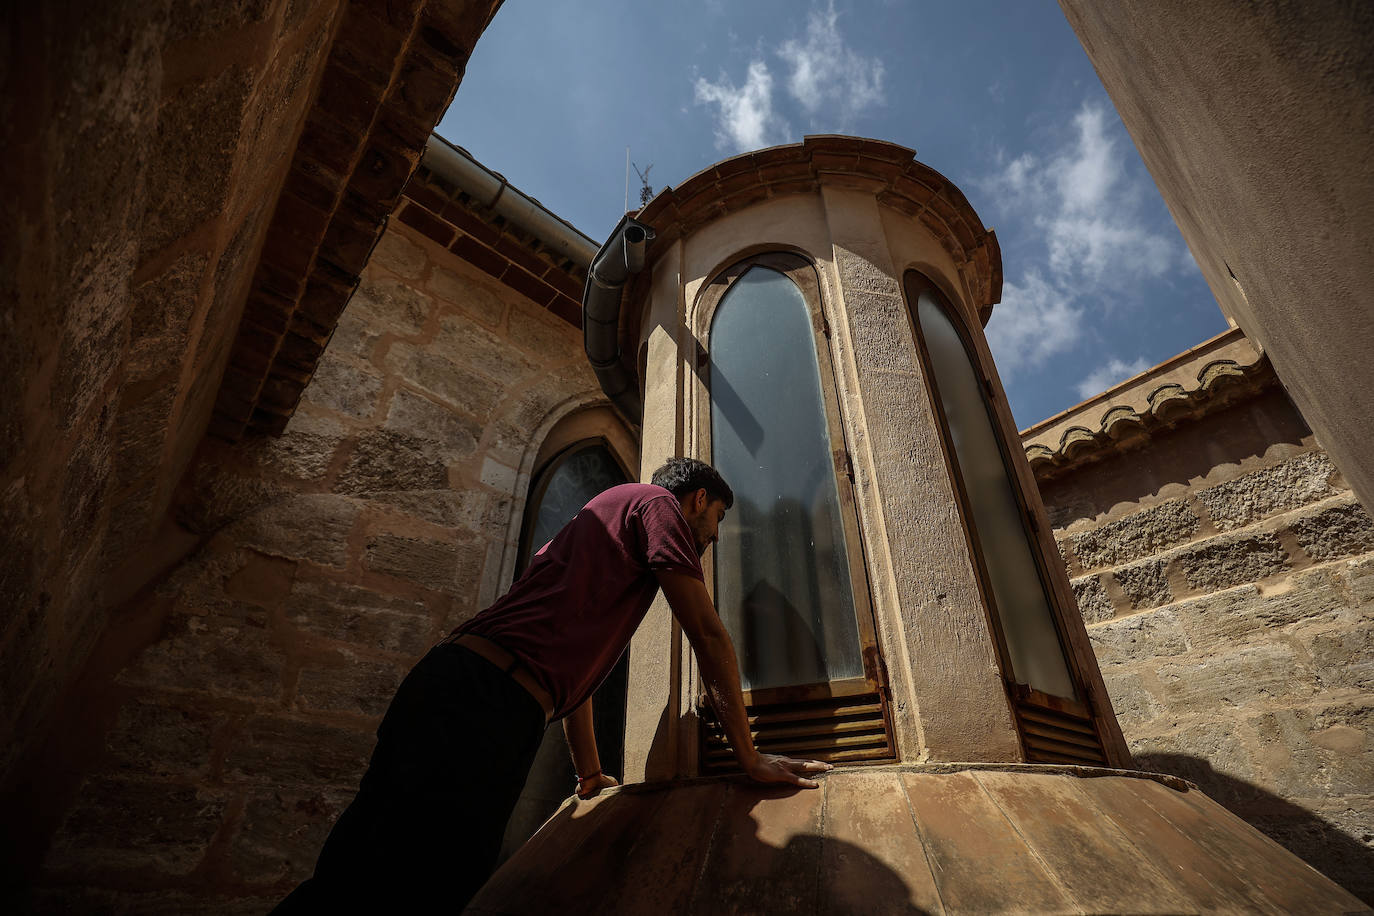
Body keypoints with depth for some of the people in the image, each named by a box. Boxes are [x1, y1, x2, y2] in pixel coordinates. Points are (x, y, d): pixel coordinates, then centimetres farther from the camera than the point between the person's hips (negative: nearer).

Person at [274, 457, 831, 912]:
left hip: (442, 681, 10)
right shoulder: (656, 501, 6)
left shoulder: (606, 513, 33)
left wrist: (590, 773, 36)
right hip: (491, 701, -10)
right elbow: (707, 634, -2)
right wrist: (749, 757, 4)